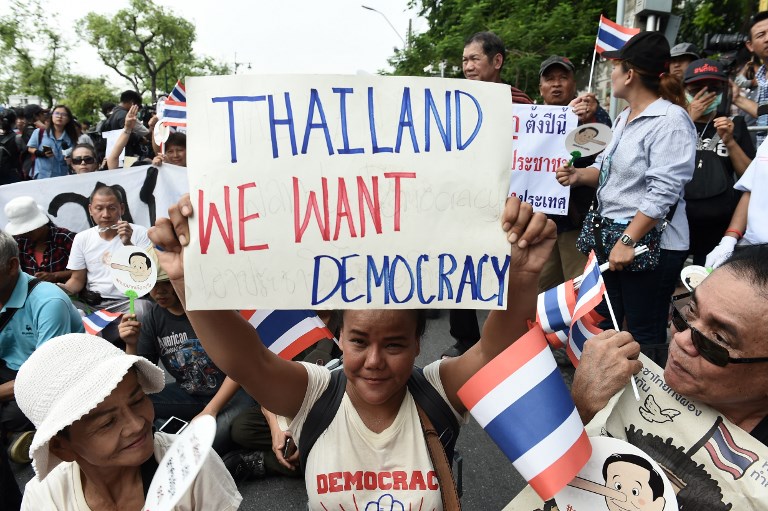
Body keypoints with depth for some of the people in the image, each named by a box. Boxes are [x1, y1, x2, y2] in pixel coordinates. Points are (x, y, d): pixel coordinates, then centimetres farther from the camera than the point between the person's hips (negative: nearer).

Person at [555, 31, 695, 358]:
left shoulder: (670, 120, -15)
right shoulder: (624, 118, 13)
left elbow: (662, 192, -22)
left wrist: (628, 241, -24)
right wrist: (580, 175, 0)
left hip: (649, 243, -9)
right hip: (610, 234, 9)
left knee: (644, 336, 1)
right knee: (601, 325, 18)